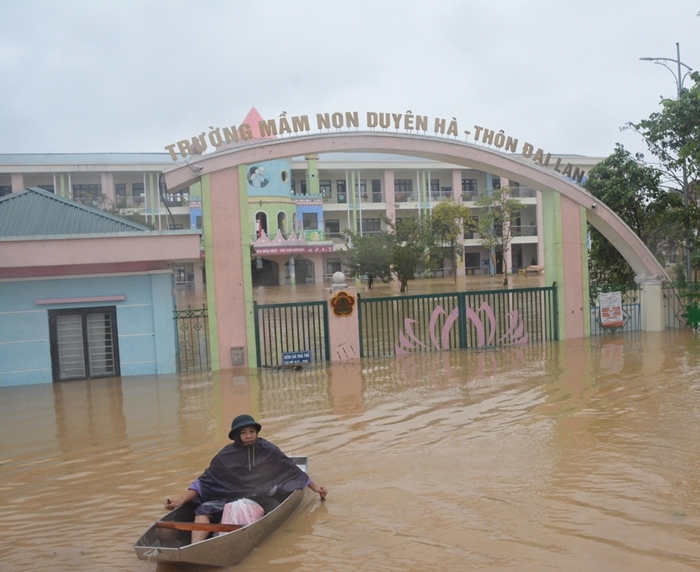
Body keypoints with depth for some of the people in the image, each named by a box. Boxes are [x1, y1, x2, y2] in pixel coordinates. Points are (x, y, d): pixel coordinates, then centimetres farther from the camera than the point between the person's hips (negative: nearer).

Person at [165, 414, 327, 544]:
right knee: (203, 510, -23)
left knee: (275, 509, -33)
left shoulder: (267, 450, 0)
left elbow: (292, 470, 9)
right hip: (231, 499, 1)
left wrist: (315, 487, 12)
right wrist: (180, 502, -8)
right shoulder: (225, 456, -1)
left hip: (262, 498, 0)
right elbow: (204, 481, 2)